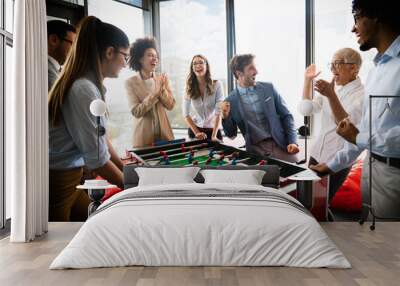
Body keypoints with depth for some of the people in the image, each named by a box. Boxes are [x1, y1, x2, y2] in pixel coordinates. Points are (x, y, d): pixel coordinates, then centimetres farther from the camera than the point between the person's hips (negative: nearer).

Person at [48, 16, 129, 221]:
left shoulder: (90, 85, 4)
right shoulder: (84, 90, -24)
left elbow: (99, 137, 11)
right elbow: (97, 158, -22)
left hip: (68, 181, 9)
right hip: (56, 183, -9)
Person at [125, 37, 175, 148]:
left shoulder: (162, 79, 5)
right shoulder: (131, 82, -7)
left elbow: (170, 105, 1)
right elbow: (136, 112, -13)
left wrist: (162, 90, -16)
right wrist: (155, 93, -20)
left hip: (164, 133, 3)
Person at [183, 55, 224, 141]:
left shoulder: (216, 85, -11)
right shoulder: (189, 87, -5)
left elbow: (219, 112, -15)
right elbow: (186, 114, -5)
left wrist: (214, 136, -22)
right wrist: (196, 133, -13)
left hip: (213, 129, -1)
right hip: (195, 129, 2)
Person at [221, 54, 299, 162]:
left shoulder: (268, 88, 4)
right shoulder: (231, 100, 1)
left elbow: (286, 116, 7)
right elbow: (231, 133, 9)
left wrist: (292, 142, -4)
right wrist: (225, 117, -10)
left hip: (280, 145, 1)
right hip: (256, 150, -1)